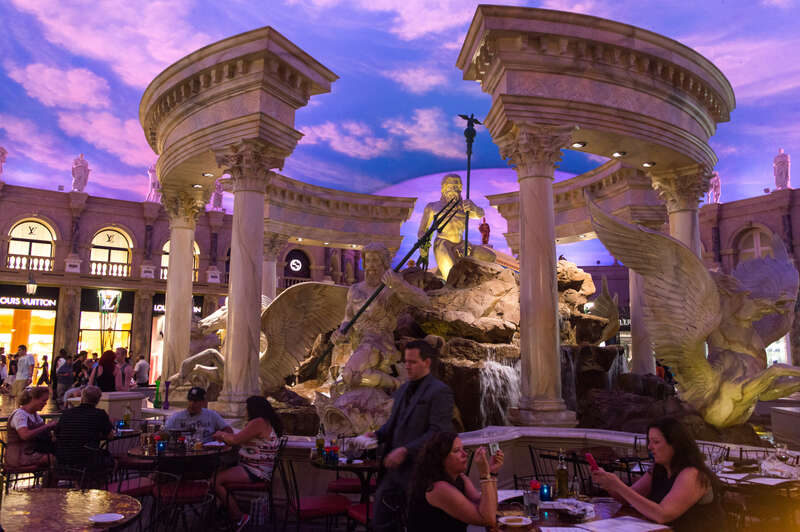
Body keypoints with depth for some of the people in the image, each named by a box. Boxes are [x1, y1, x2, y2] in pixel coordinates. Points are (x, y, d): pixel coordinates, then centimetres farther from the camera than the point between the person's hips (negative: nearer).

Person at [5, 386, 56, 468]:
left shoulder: (34, 414, 15)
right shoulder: (20, 414, -15)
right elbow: (25, 435, -30)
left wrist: (52, 425, -3)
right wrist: (47, 426, -26)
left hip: (33, 451, 9)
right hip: (19, 456, -9)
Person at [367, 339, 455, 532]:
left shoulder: (440, 391, -12)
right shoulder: (403, 390, 14)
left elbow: (438, 433, -19)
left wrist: (405, 451, -23)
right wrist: (378, 435, 1)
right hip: (396, 468, 8)